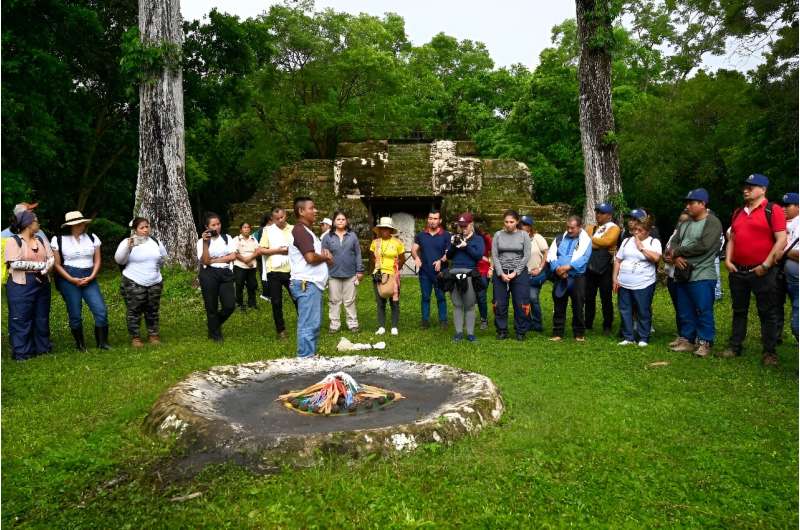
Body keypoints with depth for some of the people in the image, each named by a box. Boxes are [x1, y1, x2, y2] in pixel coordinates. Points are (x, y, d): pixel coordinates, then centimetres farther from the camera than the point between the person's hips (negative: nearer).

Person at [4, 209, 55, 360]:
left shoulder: (41, 239, 13)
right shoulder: (13, 240, -6)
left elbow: (51, 258, 6)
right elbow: (15, 263, -16)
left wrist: (44, 270, -13)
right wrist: (40, 265, -12)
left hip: (42, 283, 6)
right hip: (21, 285, -6)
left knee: (42, 317, 11)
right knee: (21, 319, 0)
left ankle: (42, 347, 21)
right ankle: (22, 352, 7)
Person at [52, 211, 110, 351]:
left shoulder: (92, 238, 8)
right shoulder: (58, 240, 0)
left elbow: (97, 260, 7)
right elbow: (57, 264, -2)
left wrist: (91, 277, -7)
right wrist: (73, 280, -11)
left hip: (89, 279, 2)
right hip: (68, 280, -2)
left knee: (101, 310, -8)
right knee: (75, 315, 2)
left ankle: (102, 343, 4)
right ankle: (80, 344, 17)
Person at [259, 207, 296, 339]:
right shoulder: (268, 231, 3)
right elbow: (261, 250, -2)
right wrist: (278, 250, -11)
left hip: (291, 270, 1)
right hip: (274, 271, 0)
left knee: (298, 299, 3)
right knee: (276, 302, 6)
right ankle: (280, 330, 18)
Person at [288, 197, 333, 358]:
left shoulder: (307, 231, 20)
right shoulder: (300, 230, -12)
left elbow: (318, 253, 24)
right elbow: (311, 257, -22)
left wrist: (325, 255, 0)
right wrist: (325, 257, -2)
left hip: (314, 283, 11)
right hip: (306, 284, -11)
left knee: (314, 323, 15)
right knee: (309, 324, -8)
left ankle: (311, 355, 22)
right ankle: (305, 357, -4)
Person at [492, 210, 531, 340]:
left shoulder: (524, 235, 1)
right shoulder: (498, 235, 3)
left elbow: (527, 256, -2)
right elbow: (494, 256, 1)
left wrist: (515, 272, -10)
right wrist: (501, 273, -9)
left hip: (519, 273, -1)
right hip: (500, 273, 1)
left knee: (520, 304, 0)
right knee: (500, 304, 3)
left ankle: (520, 332, 13)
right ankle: (502, 331, 16)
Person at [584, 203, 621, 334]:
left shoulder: (614, 228, -1)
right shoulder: (591, 227, 16)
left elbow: (607, 241, -18)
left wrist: (592, 239, -8)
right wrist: (600, 244, -8)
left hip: (605, 268, -5)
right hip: (590, 267, 5)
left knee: (606, 298, 2)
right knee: (589, 297, 9)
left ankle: (607, 326, 11)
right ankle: (588, 324, 19)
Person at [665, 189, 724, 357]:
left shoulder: (712, 222, -8)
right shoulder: (684, 223, 16)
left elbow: (703, 246, -20)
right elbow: (674, 242, 9)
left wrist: (677, 252, -11)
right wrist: (675, 258, -13)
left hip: (701, 276, -7)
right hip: (682, 275, 8)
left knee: (703, 311, -3)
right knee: (684, 311, 13)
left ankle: (705, 343, 7)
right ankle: (687, 340, 22)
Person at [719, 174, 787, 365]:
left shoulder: (773, 211, -6)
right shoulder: (738, 212, 13)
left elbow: (781, 240, -12)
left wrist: (766, 265, -15)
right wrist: (728, 260, 4)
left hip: (761, 272, -6)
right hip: (737, 271, 6)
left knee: (767, 313, 3)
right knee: (739, 311, 13)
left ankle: (769, 352, 10)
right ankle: (734, 347, 21)